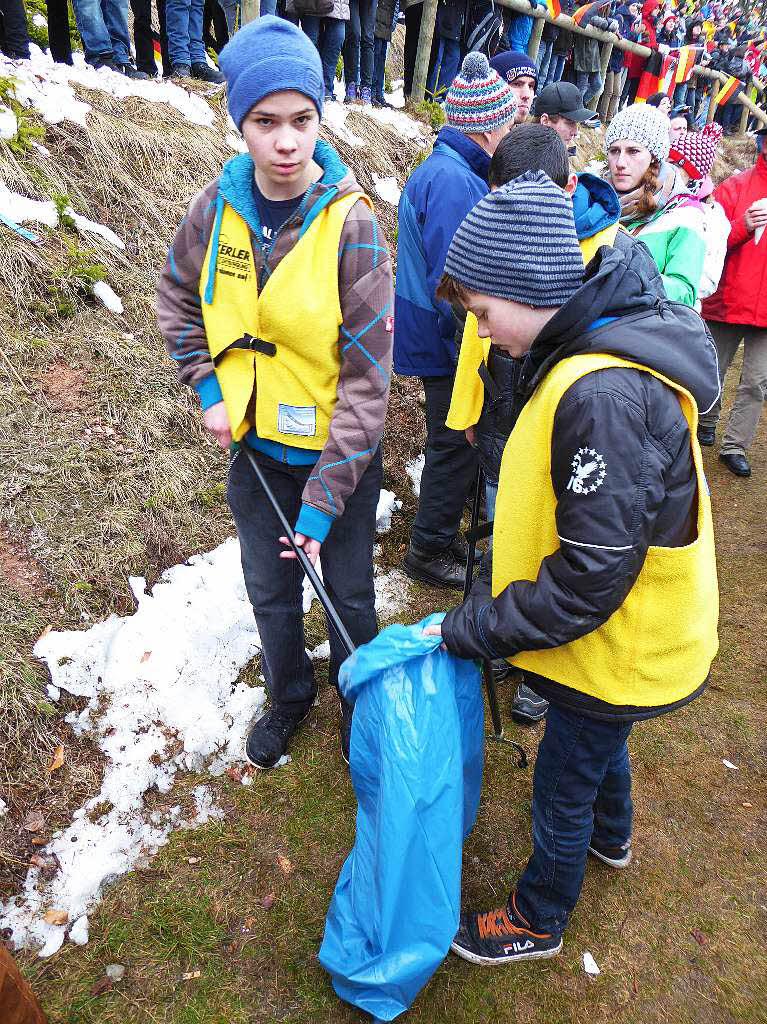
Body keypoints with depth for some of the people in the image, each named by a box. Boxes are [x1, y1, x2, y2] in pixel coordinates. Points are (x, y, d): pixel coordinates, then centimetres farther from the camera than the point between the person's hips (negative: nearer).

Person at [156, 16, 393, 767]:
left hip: (338, 451, -3)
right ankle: (289, 695, 48)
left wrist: (324, 497, -20)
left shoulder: (350, 225, -18)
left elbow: (366, 379, -19)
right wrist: (208, 390, -1)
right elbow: (177, 300, 12)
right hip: (256, 444, 4)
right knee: (270, 590, 19)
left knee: (349, 593, 15)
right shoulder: (217, 206, -7)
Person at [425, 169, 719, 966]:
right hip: (621, 636, 9)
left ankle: (539, 920, 44)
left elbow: (588, 580, -31)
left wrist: (469, 630, -19)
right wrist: (486, 606, 9)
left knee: (562, 788, 15)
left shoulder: (607, 397, -36)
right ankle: (610, 838, 63)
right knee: (598, 744, 32)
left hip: (614, 651, -9)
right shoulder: (596, 349, -3)